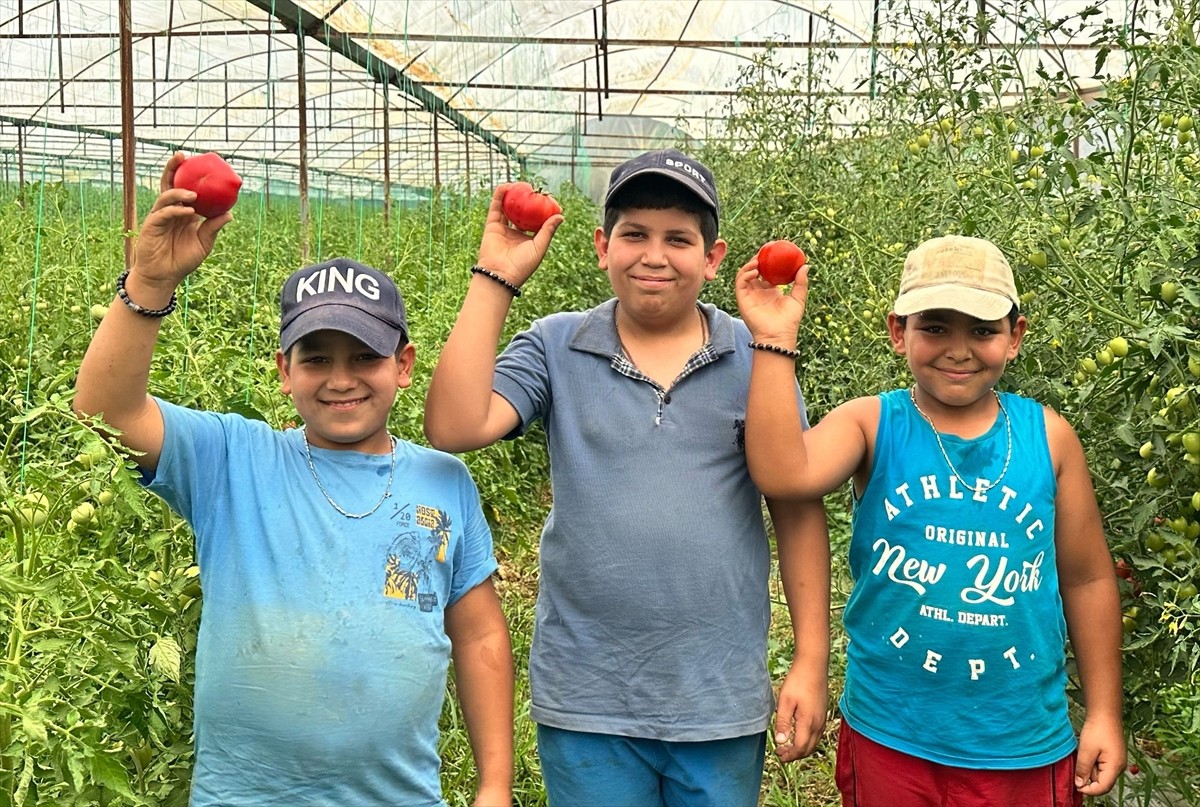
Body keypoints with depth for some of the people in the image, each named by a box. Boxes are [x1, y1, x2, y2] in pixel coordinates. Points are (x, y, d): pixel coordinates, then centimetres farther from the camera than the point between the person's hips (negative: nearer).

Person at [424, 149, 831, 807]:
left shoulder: (756, 358, -2)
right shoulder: (555, 347, -1)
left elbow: (798, 510, 1)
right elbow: (453, 429, -16)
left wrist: (812, 662, -1)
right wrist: (495, 279, -14)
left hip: (722, 704, 0)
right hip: (585, 703, 0)